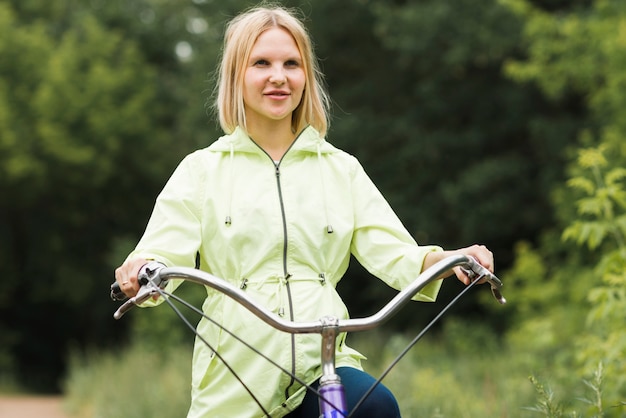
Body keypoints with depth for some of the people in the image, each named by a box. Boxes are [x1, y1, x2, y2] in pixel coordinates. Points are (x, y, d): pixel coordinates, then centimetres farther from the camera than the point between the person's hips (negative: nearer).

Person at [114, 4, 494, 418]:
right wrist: (141, 271, -28)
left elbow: (390, 250, 2)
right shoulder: (202, 171, 8)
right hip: (236, 376, 0)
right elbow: (163, 254, -3)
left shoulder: (341, 169, 13)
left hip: (323, 359, 1)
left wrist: (445, 259, -19)